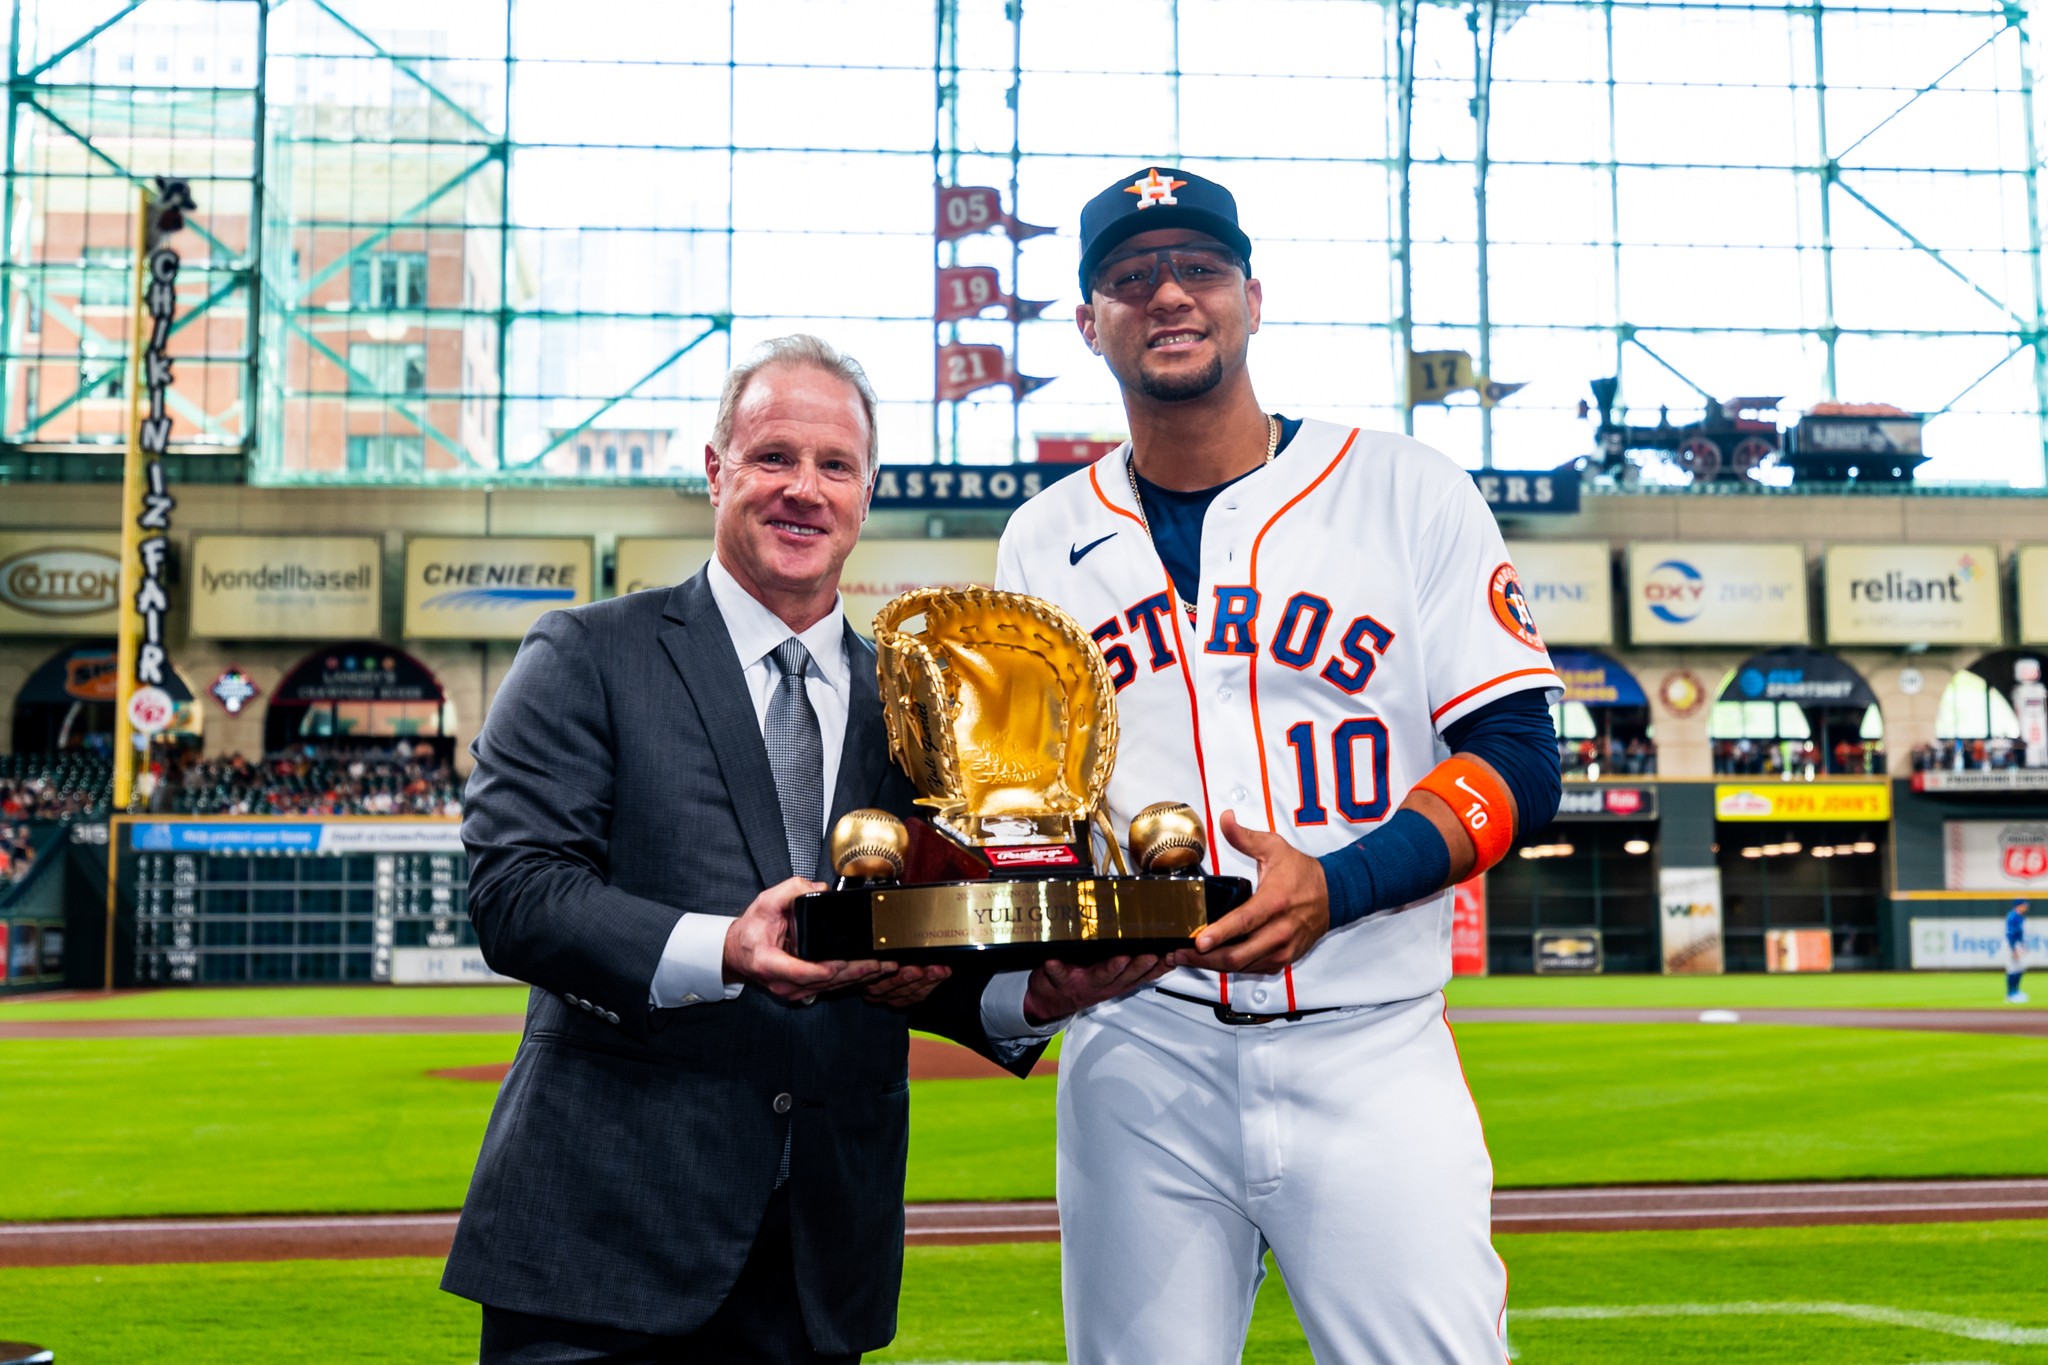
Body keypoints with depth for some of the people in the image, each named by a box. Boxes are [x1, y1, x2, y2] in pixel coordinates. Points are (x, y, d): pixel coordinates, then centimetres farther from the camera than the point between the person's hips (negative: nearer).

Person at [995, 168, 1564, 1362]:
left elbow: (1519, 764, -1)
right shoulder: (1046, 543, 11)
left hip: (1369, 1048, -2)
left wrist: (1336, 885, -17)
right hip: (1139, 1048, 2)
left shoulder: (1407, 490, 4)